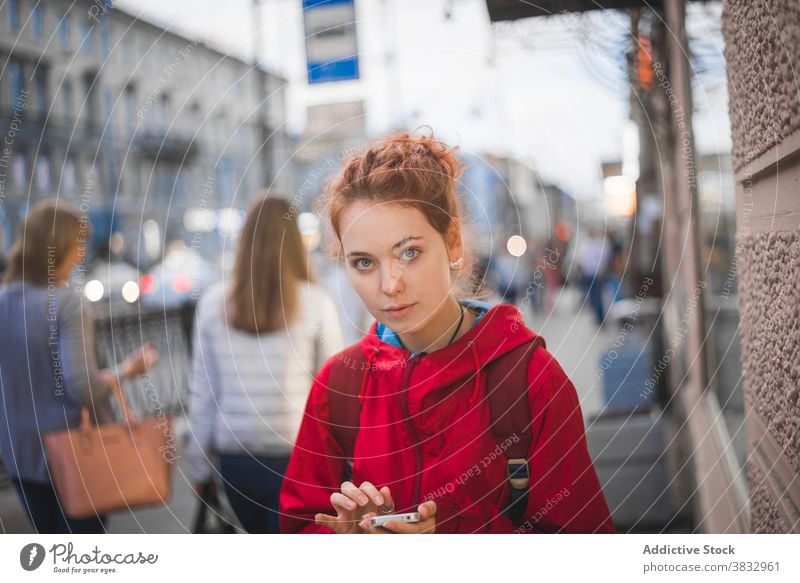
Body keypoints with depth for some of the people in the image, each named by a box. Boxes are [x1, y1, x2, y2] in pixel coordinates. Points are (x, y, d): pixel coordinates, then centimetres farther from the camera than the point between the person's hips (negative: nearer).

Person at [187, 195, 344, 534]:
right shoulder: (315, 303, -8)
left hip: (235, 460, 3)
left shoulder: (214, 303, 0)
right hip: (296, 459, -3)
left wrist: (200, 465, 13)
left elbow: (201, 392, 3)